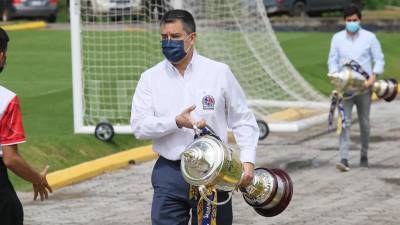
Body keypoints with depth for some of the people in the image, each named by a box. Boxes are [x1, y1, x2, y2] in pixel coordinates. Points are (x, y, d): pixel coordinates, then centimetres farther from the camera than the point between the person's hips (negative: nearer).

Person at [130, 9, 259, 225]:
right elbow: (139, 125, -5)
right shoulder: (150, 78, 4)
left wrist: (247, 160, -7)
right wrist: (176, 122, -20)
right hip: (169, 173, 0)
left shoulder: (219, 73, 3)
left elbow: (243, 120, 6)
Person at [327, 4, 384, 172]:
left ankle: (364, 156, 24)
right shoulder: (337, 38, 4)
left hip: (363, 87, 0)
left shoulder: (369, 37, 0)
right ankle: (344, 159, -16)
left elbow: (379, 60, 0)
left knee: (364, 123, 10)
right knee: (345, 122, -10)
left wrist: (373, 78, -14)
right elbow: (332, 60, 7)